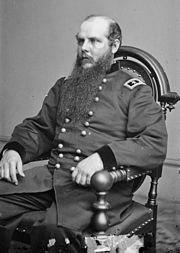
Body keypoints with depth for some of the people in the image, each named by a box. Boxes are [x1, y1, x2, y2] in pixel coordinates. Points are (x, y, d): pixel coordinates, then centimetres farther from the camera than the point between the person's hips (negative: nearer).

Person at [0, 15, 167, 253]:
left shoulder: (134, 92, 4)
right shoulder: (64, 85, 23)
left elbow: (156, 144, -8)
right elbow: (39, 128, 24)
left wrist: (104, 156, -22)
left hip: (99, 183, -5)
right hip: (51, 173, 5)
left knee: (50, 232, -33)